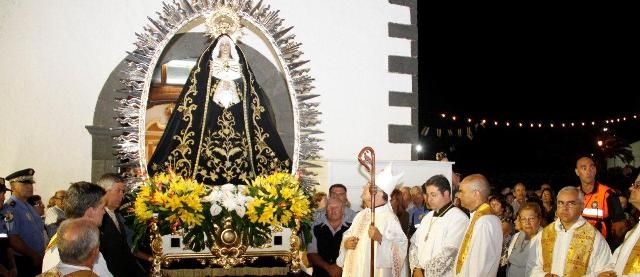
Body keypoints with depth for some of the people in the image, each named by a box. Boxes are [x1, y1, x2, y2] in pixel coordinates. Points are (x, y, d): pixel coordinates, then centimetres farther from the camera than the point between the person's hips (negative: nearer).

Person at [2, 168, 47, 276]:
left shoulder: (29, 207, 14)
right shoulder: (11, 208, -15)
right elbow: (13, 240, -22)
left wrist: (41, 255, 8)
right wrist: (34, 256, -15)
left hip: (37, 261, 8)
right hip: (22, 262, -8)